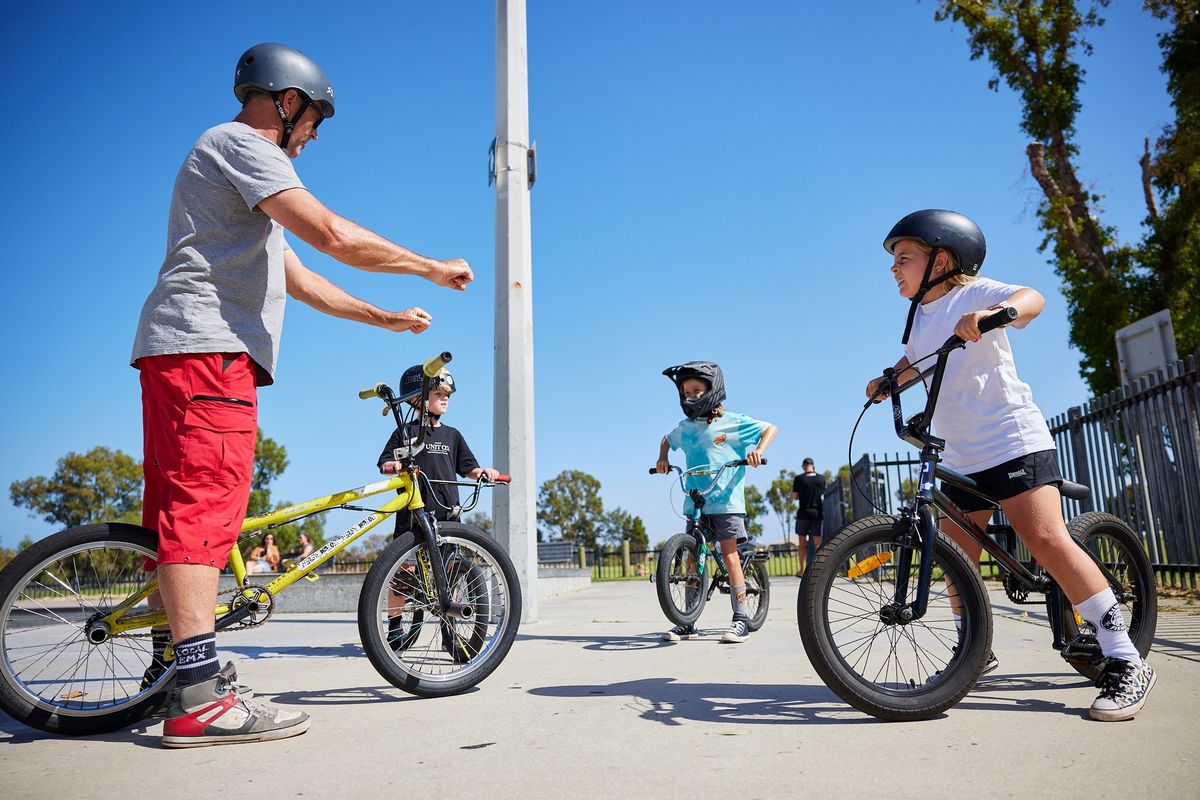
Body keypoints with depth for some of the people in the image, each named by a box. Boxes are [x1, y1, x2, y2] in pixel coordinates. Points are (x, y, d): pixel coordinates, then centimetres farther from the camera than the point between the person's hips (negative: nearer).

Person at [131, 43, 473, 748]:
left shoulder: (241, 167, 31)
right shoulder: (241, 143, -2)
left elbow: (298, 279, 28)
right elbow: (334, 236, -17)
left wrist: (385, 318, 25)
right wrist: (434, 269, -7)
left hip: (182, 353, 11)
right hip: (205, 346, -11)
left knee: (182, 511, 9)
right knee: (203, 504, -17)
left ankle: (188, 668, 17)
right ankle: (200, 699, -18)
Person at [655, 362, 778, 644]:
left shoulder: (733, 422, -3)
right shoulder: (685, 428, 9)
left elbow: (770, 428, 2)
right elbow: (666, 440, 30)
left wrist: (758, 450, -16)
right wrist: (662, 459, 10)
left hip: (726, 499, -4)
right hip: (694, 502, 5)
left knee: (729, 554, -7)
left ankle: (741, 619, 1)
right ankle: (688, 623, 10)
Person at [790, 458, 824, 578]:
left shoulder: (799, 478, -6)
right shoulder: (821, 478, 2)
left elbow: (794, 497, -3)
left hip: (803, 513, -2)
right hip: (818, 513, 2)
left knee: (802, 542, 7)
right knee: (817, 542, 5)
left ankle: (802, 570, 7)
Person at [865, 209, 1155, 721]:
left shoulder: (972, 293, -7)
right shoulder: (919, 316, 15)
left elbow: (1030, 299, -27)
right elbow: (912, 362, 34)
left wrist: (994, 313, -47)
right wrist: (886, 380, 15)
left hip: (1012, 439, -8)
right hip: (960, 456, 8)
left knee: (1046, 540, -19)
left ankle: (1126, 664, -10)